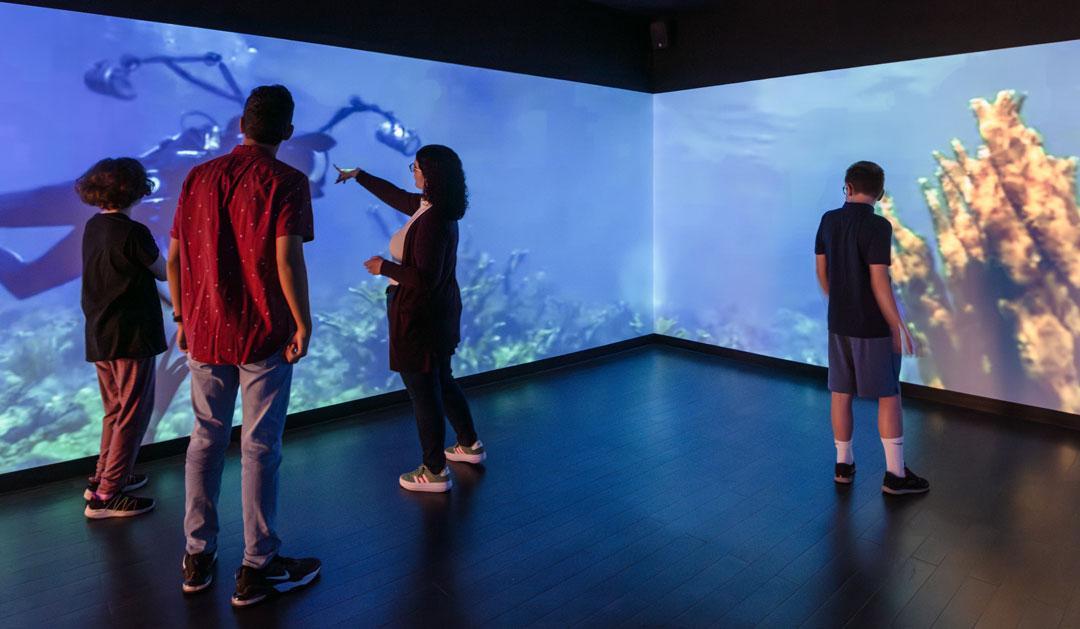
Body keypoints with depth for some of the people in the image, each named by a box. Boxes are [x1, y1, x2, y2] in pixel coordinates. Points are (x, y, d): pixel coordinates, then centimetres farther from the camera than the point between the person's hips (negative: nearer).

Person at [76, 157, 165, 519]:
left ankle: (104, 478, 31)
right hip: (130, 336, -8)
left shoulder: (92, 228, 8)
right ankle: (106, 496, 4)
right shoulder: (133, 232, -16)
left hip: (99, 335, 8)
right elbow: (163, 273, -3)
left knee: (115, 410, 21)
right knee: (134, 413, 1)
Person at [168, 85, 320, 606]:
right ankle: (257, 568, 13)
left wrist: (183, 317, 16)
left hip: (204, 332, 5)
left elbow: (174, 256, 8)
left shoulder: (199, 177, 8)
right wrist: (303, 323, -9)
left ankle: (198, 557, 26)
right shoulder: (286, 181, -8)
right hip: (264, 334, -5)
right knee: (260, 447, 3)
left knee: (205, 439, 16)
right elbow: (286, 256, -17)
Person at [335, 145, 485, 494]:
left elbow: (426, 278, -28)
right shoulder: (426, 206, 5)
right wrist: (358, 175, 34)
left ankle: (435, 472, 16)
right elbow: (395, 195, 23)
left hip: (421, 317, -10)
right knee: (442, 381, 24)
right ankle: (470, 445, 38)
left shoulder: (432, 221, -25)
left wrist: (385, 267, -15)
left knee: (423, 391, 2)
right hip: (440, 311, 10)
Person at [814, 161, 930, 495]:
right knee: (888, 396, 5)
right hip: (872, 326, -5)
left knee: (841, 393, 11)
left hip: (839, 322, 6)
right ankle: (895, 474, 11)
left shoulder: (829, 220, 1)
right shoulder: (877, 226, -17)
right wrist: (898, 326, -12)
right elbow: (879, 281, -20)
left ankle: (844, 464, 22)